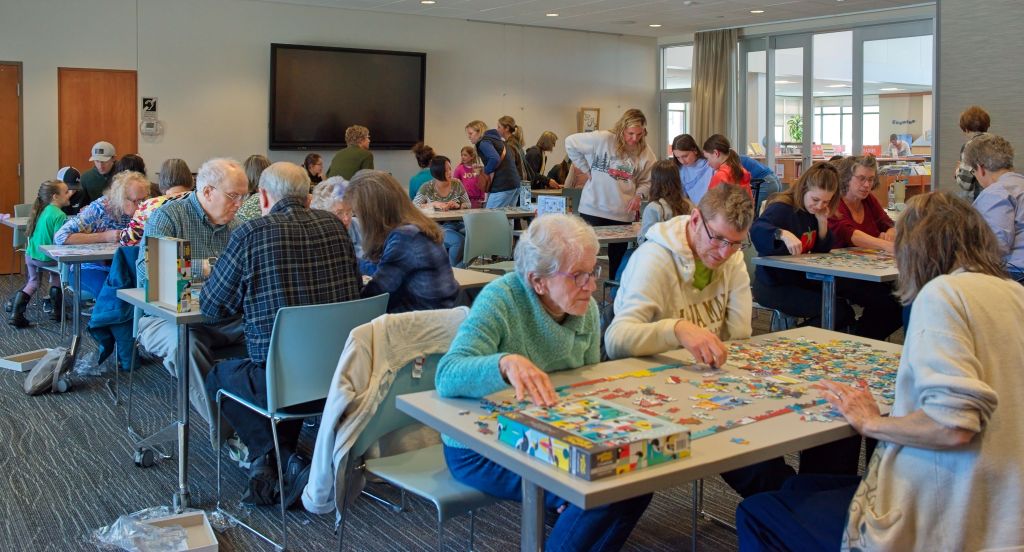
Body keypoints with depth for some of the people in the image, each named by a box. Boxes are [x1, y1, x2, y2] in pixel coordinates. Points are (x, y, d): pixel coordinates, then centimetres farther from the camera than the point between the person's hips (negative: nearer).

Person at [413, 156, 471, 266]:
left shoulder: (457, 184, 8)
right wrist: (434, 204, -21)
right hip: (438, 226, -4)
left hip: (458, 223, 4)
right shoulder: (427, 188, -1)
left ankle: (457, 268, -10)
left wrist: (458, 205, -11)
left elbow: (468, 204, 12)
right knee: (459, 241, -34)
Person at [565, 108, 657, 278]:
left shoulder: (645, 153, -2)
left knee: (618, 258, 11)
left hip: (623, 213, 3)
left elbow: (648, 180, 9)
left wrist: (639, 195, -11)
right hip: (594, 208, -3)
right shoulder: (603, 139, -12)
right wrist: (586, 169, -6)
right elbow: (571, 143, -6)